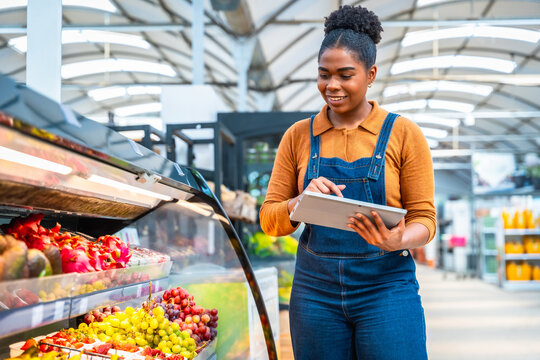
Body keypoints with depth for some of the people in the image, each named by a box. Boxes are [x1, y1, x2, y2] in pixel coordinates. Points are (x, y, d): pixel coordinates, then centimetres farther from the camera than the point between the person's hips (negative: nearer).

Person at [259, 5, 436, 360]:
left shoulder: (403, 134, 1)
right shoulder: (298, 136, 7)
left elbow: (424, 218, 0)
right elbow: (269, 220, 6)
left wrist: (398, 241, -22)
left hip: (386, 287, -2)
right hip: (315, 290, 2)